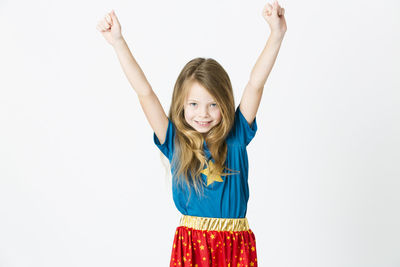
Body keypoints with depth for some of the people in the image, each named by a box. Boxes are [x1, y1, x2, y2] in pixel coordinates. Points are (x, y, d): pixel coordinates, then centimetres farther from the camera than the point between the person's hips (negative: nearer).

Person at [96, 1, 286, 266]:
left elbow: (256, 85, -6)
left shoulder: (236, 137, -1)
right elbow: (145, 92, -5)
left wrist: (277, 35, -13)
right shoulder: (175, 142, -1)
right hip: (192, 244, 0)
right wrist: (118, 42, -8)